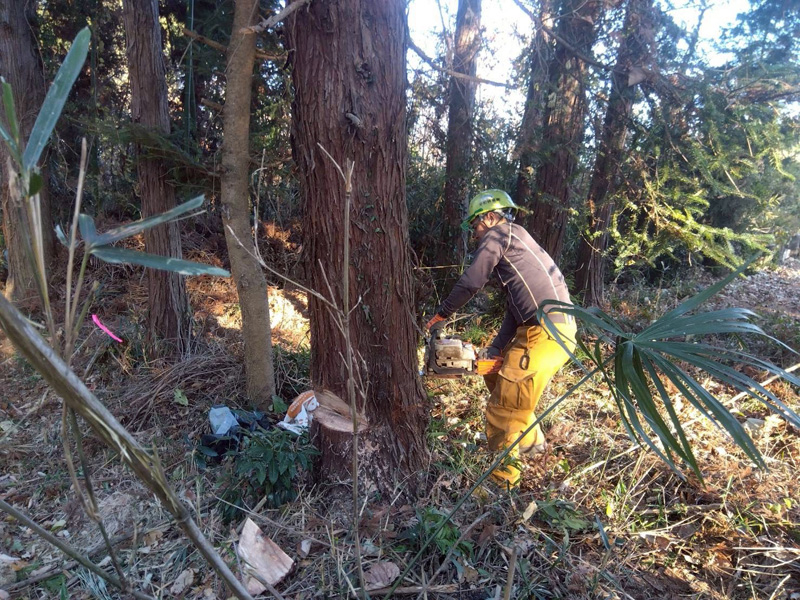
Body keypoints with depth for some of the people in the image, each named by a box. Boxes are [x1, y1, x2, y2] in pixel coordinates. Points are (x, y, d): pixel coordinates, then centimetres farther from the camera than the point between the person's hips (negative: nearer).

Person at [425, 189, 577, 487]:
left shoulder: (498, 234, -1)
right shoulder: (514, 246, 26)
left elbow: (470, 282, -9)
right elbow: (514, 310, 21)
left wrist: (441, 314, 6)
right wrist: (495, 349, 15)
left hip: (546, 334, -10)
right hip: (552, 329, 10)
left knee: (504, 408, -2)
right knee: (497, 373, 26)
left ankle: (504, 475, 14)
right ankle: (532, 441, 36)